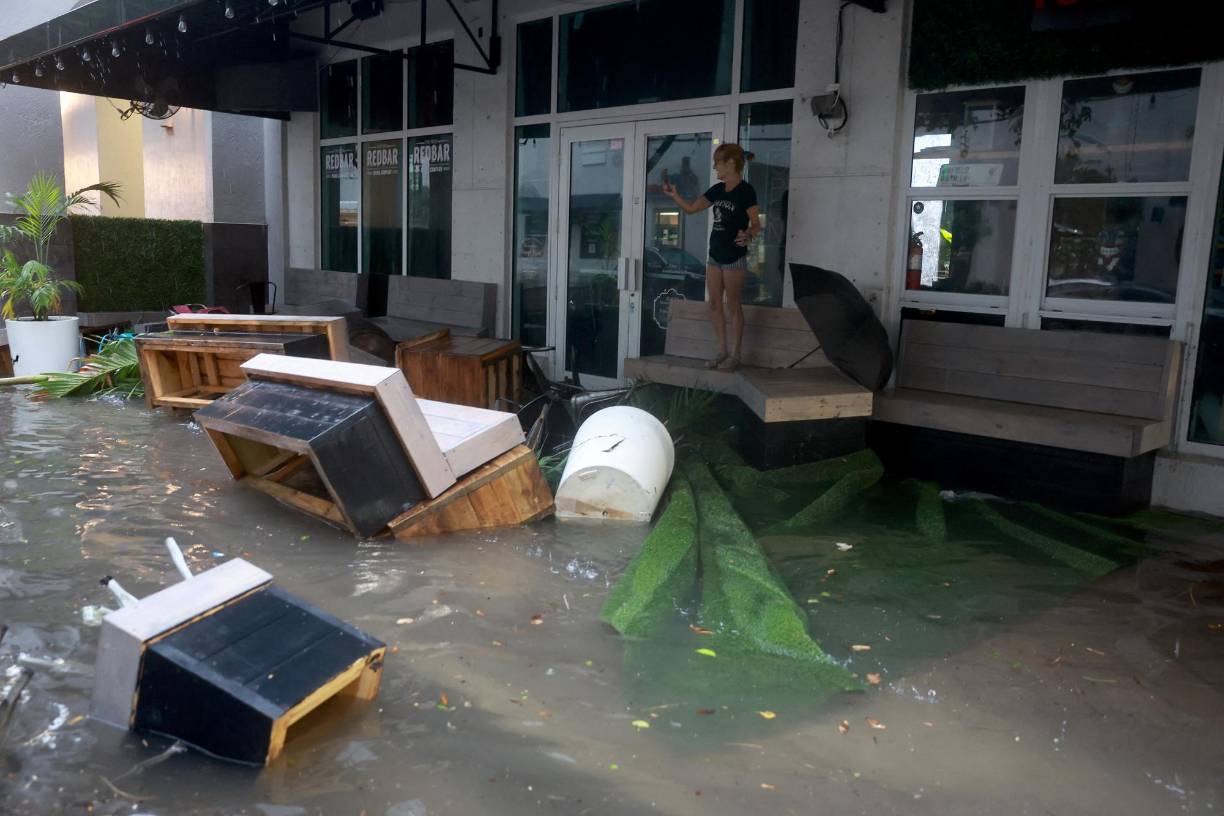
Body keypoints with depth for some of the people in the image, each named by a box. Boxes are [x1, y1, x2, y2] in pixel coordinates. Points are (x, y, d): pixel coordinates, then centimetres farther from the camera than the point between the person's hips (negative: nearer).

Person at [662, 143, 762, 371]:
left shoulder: (745, 191, -13)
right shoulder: (718, 190, 8)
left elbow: (756, 224, -15)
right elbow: (691, 208, 16)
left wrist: (747, 236, -35)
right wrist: (674, 194, 2)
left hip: (734, 257, -7)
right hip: (714, 255, 7)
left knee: (733, 305, 0)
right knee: (714, 304, 8)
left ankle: (734, 354, 8)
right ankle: (722, 350, 18)